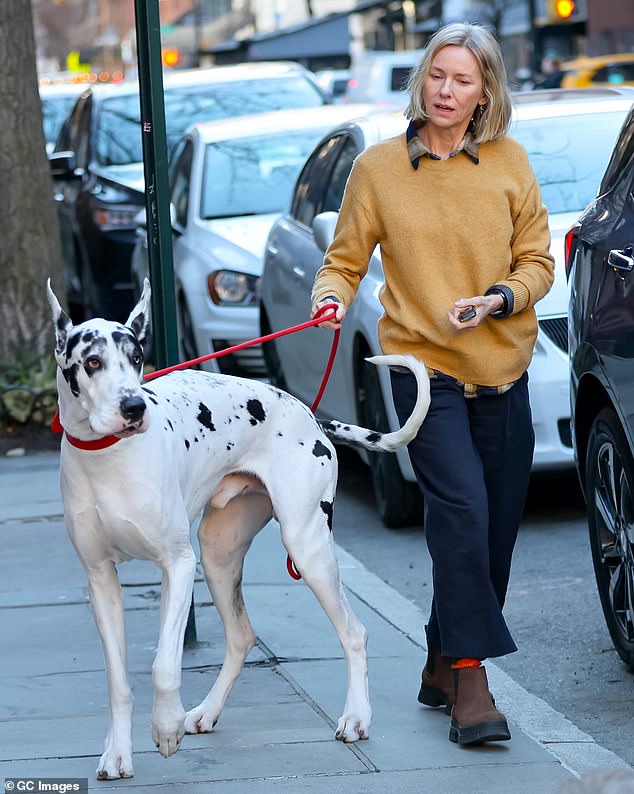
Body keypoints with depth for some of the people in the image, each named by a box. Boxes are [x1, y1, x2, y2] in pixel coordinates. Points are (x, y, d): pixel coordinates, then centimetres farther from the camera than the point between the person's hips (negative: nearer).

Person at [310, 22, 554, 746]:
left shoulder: (509, 164, 4)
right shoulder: (378, 168, 1)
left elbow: (537, 262, 7)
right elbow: (345, 259, 5)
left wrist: (498, 299, -12)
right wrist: (331, 296, -16)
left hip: (502, 371, 3)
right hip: (423, 366, -3)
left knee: (494, 530, 7)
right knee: (461, 511, -20)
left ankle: (441, 668, 24)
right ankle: (469, 683, -18)